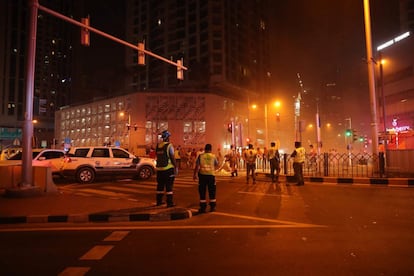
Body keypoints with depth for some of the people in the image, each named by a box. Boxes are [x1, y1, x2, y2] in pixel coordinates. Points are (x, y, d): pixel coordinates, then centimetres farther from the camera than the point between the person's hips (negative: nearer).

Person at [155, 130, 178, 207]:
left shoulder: (158, 146, 8)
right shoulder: (169, 146, -10)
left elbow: (157, 157, 14)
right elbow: (172, 158, -14)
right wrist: (176, 167, -7)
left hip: (159, 168, 6)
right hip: (168, 168, -6)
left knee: (160, 185, 15)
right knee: (169, 186, -1)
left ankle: (159, 201, 23)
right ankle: (169, 203, 0)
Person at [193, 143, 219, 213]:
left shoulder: (200, 156, -1)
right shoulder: (213, 156, 1)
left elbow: (197, 166, -2)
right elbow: (217, 165, 12)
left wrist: (195, 174, 7)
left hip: (202, 175, 0)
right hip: (211, 175, 1)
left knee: (202, 192, 7)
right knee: (212, 192, 11)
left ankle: (203, 208, 9)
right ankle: (212, 207, 16)